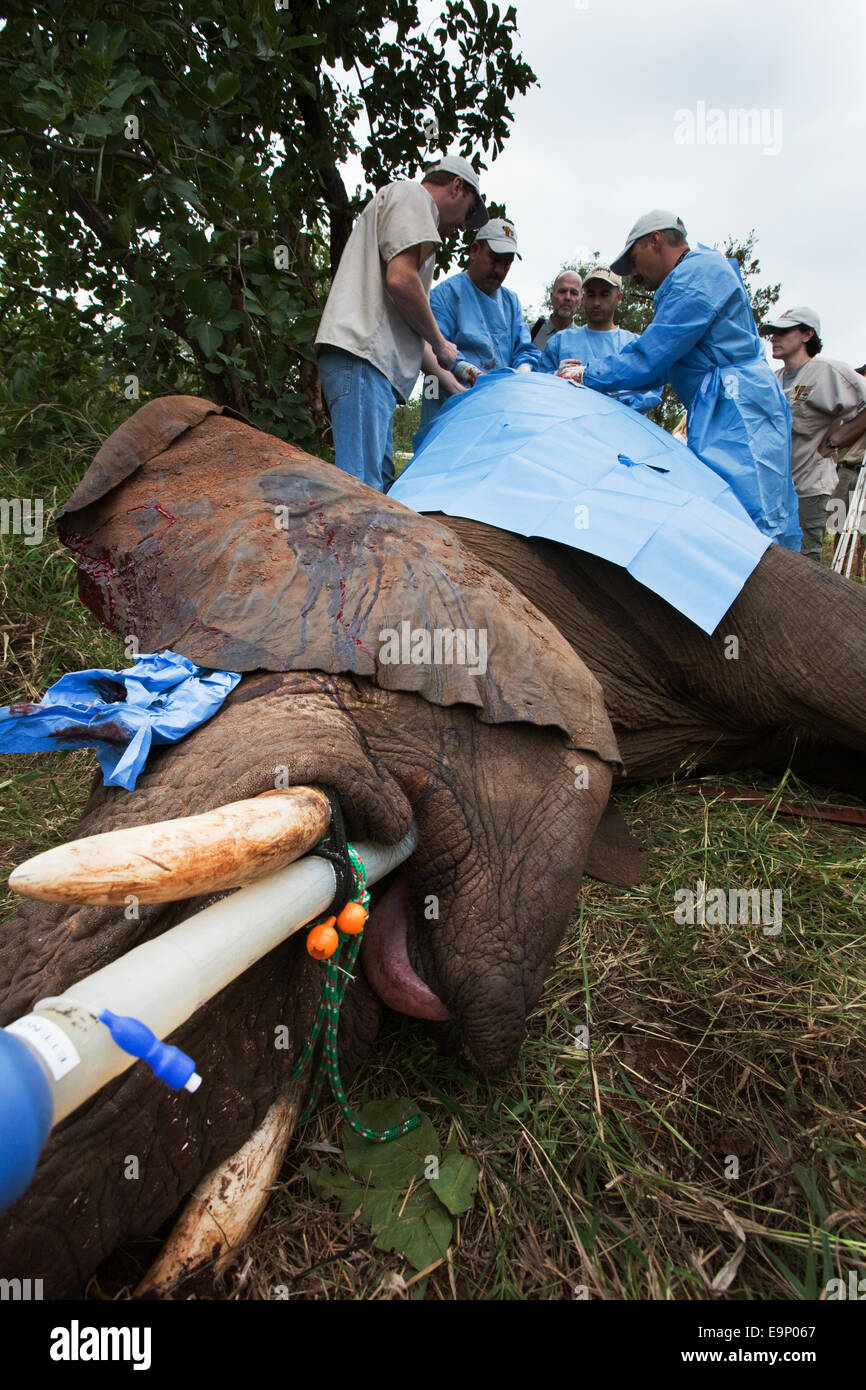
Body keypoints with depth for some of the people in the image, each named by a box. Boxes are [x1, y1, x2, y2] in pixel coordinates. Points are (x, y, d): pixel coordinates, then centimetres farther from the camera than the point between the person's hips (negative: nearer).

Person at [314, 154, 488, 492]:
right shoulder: (411, 193, 7)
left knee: (381, 484, 4)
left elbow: (408, 329, 32)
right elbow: (400, 279, -12)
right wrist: (440, 344, 1)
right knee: (361, 485, -20)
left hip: (377, 365, 10)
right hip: (361, 354, -10)